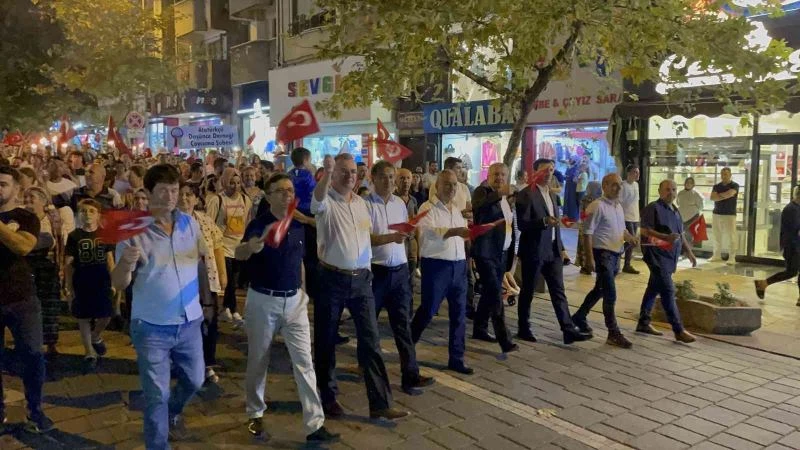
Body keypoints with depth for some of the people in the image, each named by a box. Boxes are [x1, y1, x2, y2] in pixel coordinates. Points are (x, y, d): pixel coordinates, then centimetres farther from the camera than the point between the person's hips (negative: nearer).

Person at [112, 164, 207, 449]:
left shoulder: (190, 223, 0)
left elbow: (204, 257, 16)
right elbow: (118, 284, -14)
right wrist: (125, 265, -32)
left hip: (189, 321, 4)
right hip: (152, 327, -4)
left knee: (194, 381, 22)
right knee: (156, 395, 6)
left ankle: (173, 413, 52)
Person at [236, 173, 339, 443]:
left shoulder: (299, 225, 3)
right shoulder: (259, 224, -12)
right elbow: (239, 254, -31)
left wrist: (303, 290, 12)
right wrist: (255, 244, -53)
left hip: (294, 301, 4)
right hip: (262, 300, -4)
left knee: (304, 362, 0)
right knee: (258, 361, 11)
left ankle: (315, 424, 4)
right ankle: (255, 414, 33)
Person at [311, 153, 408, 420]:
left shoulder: (361, 203, 12)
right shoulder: (326, 201, -8)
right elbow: (317, 199, -33)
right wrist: (327, 173, -51)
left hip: (361, 279, 5)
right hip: (332, 279, -5)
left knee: (370, 340, 2)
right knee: (326, 340, 7)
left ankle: (380, 403, 6)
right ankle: (328, 397, 24)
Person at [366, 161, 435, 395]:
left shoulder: (400, 203, 9)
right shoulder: (366, 204, -9)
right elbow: (365, 237, -19)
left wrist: (408, 233, -1)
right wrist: (391, 238, -31)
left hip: (400, 270, 4)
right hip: (375, 271, -4)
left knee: (403, 323, 5)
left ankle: (410, 374, 7)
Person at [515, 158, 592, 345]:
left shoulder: (552, 195, 16)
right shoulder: (526, 194, -10)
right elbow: (522, 224, -17)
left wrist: (561, 247, 15)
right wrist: (544, 221, -30)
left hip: (552, 251, 7)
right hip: (533, 251, -7)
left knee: (558, 291, 5)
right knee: (527, 291, 5)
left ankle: (569, 330, 5)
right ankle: (524, 329, 17)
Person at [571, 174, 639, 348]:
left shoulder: (619, 207, 12)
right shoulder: (597, 206, -14)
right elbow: (587, 233, -16)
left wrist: (629, 237, 2)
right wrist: (589, 258, -20)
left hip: (615, 254, 9)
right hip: (602, 253, -9)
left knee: (600, 290, 19)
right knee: (610, 294, -8)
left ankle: (579, 317, 35)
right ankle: (614, 334, 0)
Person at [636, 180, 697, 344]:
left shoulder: (675, 211, 17)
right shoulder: (653, 208, -10)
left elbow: (680, 234, 24)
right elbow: (645, 231, -18)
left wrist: (689, 252, 18)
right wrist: (666, 237, -27)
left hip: (669, 257, 9)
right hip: (658, 256, -9)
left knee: (653, 289, 14)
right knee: (668, 292, -9)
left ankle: (643, 323, 22)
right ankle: (679, 330, -8)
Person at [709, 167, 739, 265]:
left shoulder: (734, 185, -1)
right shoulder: (716, 186, 11)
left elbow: (729, 194, -20)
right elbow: (712, 197, -3)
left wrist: (719, 195, -4)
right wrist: (725, 196, -12)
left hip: (730, 214, -4)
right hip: (717, 213, 4)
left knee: (731, 236, -6)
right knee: (717, 236, 7)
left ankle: (732, 258, -4)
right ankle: (716, 255, 15)